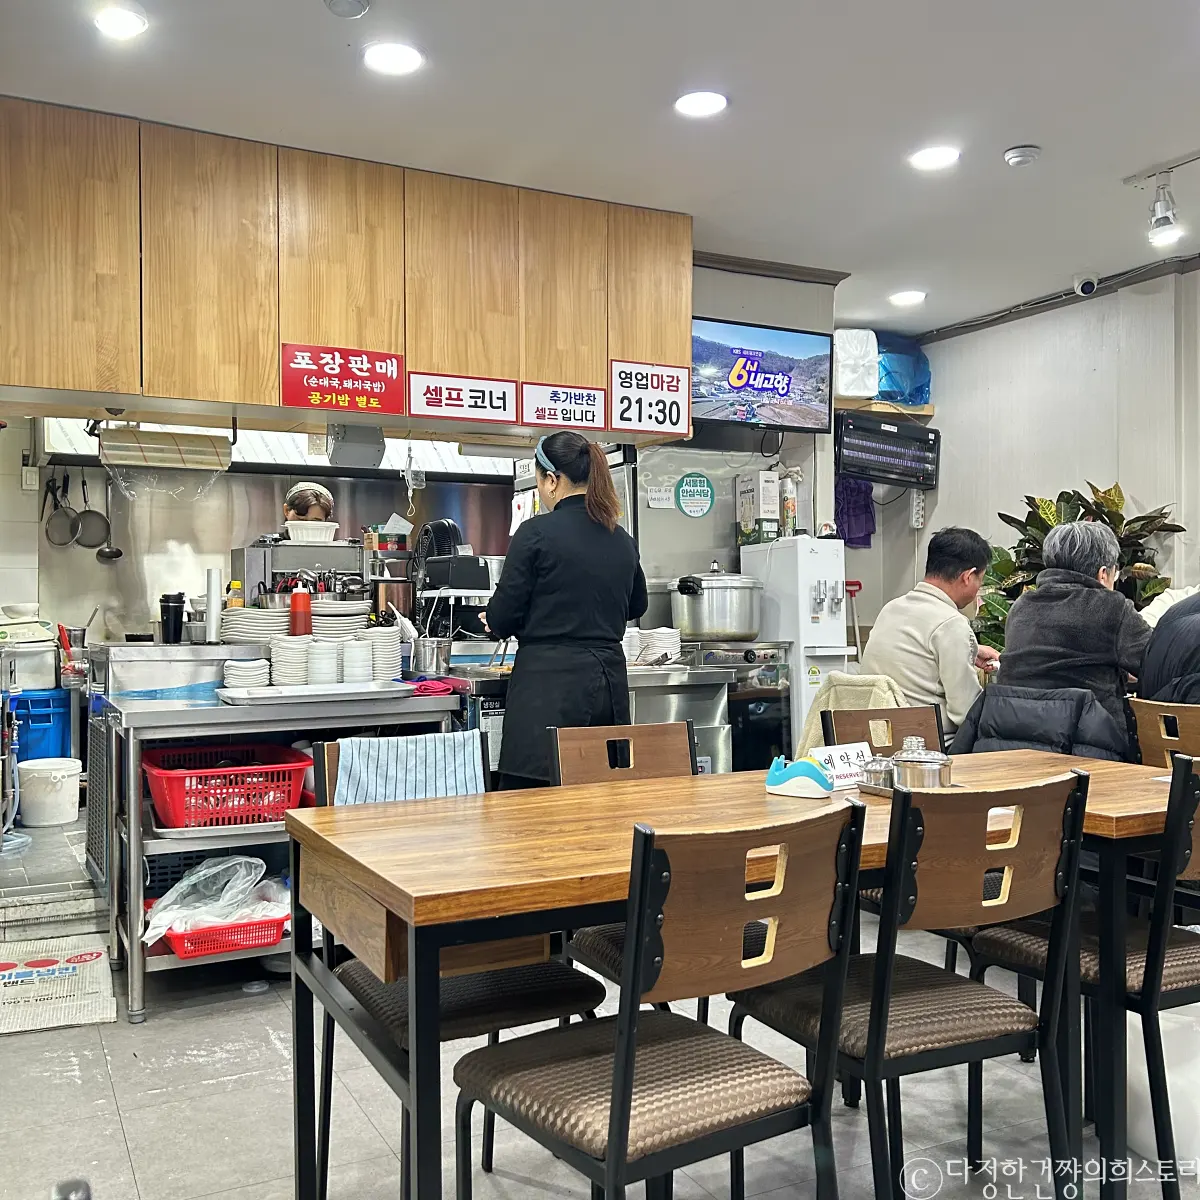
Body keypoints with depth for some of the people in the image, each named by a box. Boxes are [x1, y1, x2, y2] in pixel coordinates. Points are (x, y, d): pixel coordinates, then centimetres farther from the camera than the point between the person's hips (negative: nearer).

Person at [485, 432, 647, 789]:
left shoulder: (537, 533, -9)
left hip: (549, 684, -6)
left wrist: (495, 621, 15)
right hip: (609, 684, 6)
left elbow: (502, 618, -6)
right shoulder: (623, 541, 9)